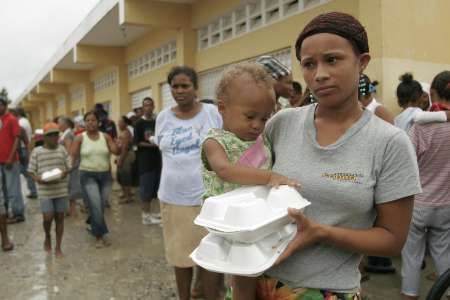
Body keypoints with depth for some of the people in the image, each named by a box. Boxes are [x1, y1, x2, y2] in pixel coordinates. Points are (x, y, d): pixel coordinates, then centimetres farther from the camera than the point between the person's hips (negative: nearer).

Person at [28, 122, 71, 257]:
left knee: (60, 217, 6)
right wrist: (38, 179, -17)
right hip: (45, 191, -2)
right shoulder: (37, 151, -1)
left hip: (61, 190, 2)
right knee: (48, 217, -7)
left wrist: (64, 173, -14)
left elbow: (69, 167, 7)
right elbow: (31, 171, 2)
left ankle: (58, 246, 18)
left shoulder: (62, 149, 4)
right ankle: (47, 237, 26)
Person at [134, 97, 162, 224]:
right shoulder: (139, 123, -4)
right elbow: (137, 142, -9)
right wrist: (151, 144, -20)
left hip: (156, 157, 6)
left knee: (154, 186, 11)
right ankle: (146, 215, 4)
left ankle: (148, 212, 22)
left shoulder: (157, 121, 10)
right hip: (145, 158, -6)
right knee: (146, 187, -3)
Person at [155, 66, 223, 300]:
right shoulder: (163, 117, 5)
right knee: (180, 254, 16)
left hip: (206, 197, -3)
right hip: (172, 198, 3)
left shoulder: (212, 112, -4)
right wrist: (177, 173, 5)